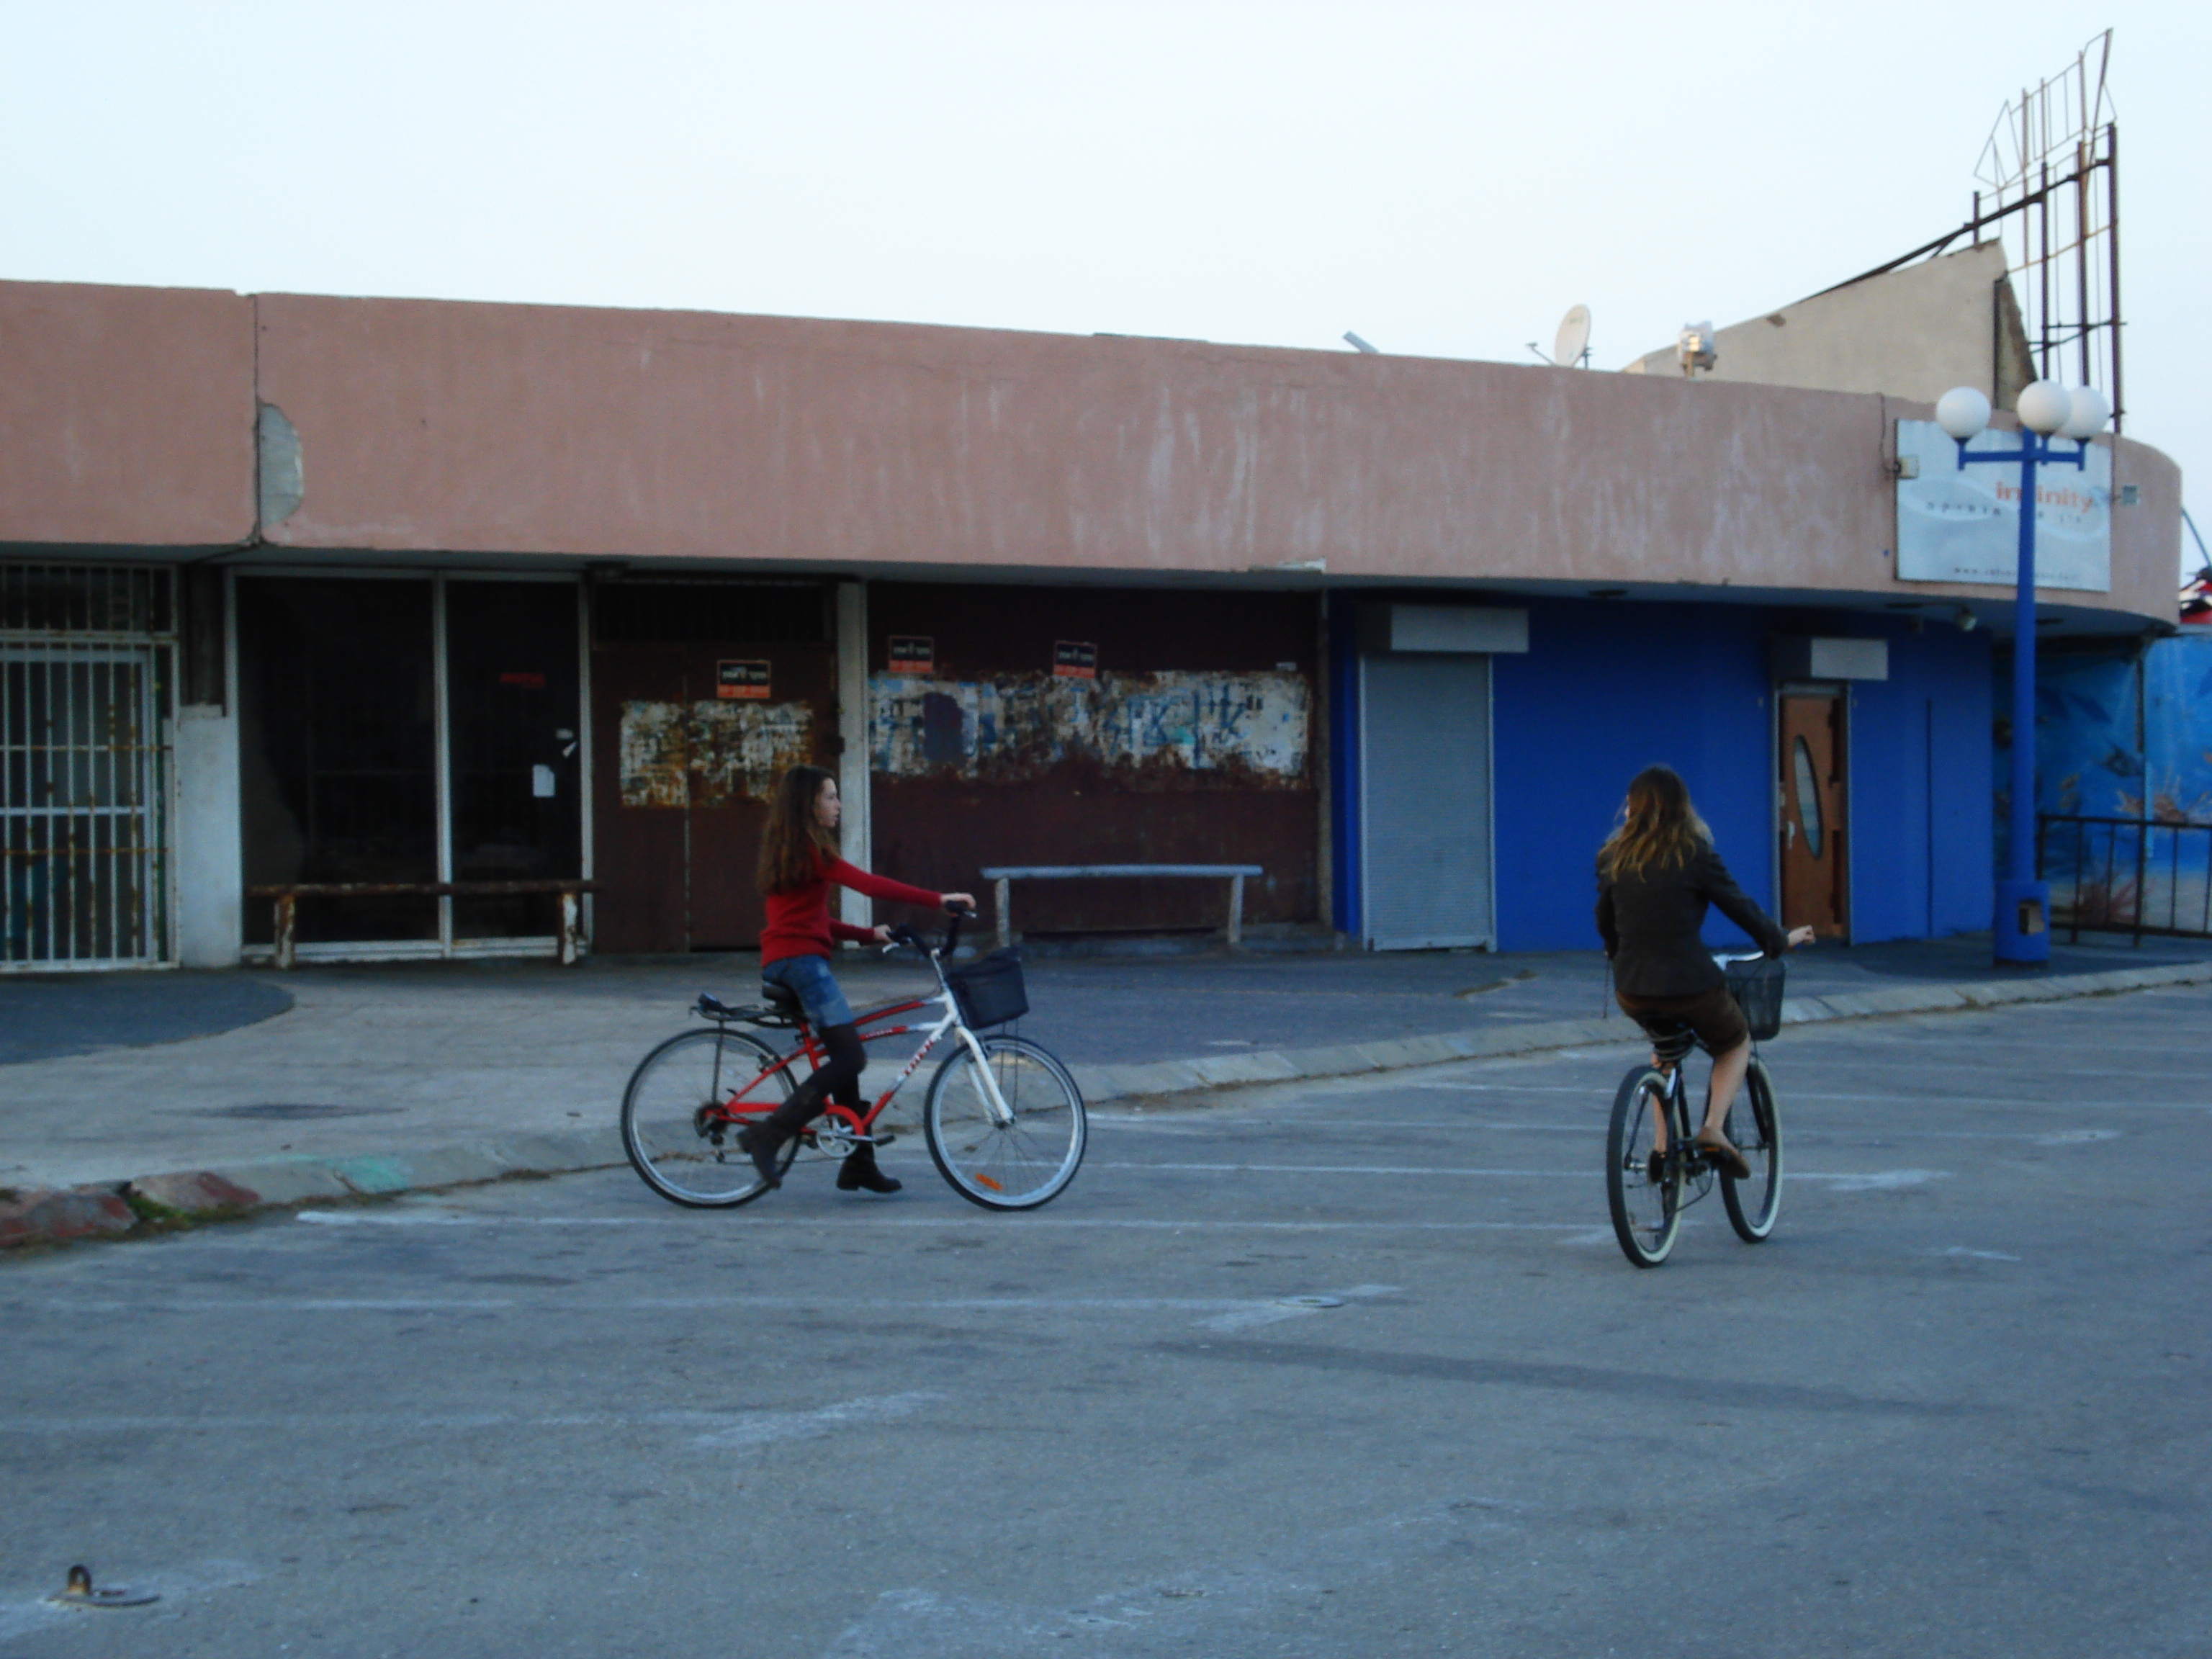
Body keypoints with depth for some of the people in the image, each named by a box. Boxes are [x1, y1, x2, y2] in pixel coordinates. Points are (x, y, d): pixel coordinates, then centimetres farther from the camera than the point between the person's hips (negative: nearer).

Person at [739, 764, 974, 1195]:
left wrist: (869, 935, 18)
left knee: (844, 1058, 12)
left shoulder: (788, 849, 21)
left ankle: (859, 1164, 14)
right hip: (801, 961, -10)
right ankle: (767, 1134, -16)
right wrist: (939, 900, -20)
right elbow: (869, 884, -19)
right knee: (850, 1058, -12)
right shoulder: (809, 848, -9)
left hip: (779, 964, 10)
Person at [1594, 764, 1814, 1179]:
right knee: (1735, 1044, 25)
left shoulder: (1613, 857, 3)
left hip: (1631, 990, 4)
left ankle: (1661, 1142, 23)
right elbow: (1740, 907, 2)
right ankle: (1713, 1129, 2)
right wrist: (1781, 941, 19)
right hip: (1690, 985, -4)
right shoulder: (1694, 855, -6)